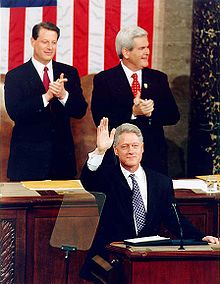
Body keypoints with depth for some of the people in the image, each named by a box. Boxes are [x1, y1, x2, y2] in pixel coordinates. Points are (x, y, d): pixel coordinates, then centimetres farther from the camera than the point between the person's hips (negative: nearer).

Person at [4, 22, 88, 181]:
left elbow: (81, 111, 2)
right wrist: (46, 96, -22)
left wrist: (63, 95, -18)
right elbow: (14, 113, -13)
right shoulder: (15, 76, -1)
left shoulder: (69, 73, 9)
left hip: (62, 155, 3)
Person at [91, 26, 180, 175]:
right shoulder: (104, 80, -1)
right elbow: (100, 119, -10)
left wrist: (151, 111, -14)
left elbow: (174, 116, 5)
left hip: (155, 157, 3)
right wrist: (132, 112, -20)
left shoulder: (159, 78, 10)